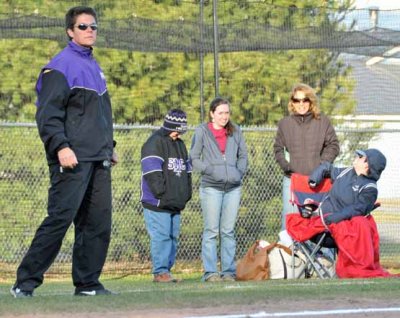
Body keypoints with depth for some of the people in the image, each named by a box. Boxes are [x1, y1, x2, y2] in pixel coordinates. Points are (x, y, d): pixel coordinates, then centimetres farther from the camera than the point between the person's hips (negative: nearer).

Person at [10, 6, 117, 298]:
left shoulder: (94, 67, 21)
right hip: (72, 159, -8)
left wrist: (109, 147, 25)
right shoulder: (60, 67, -5)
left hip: (99, 161, 8)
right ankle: (26, 281, -10)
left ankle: (88, 283, 10)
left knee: (99, 223, 4)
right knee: (60, 218, -13)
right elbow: (48, 113, -12)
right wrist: (61, 146, -23)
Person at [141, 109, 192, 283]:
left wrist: (186, 194, 14)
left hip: (175, 203, 8)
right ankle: (160, 272, -7)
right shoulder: (155, 143, -8)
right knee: (161, 236, -10)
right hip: (157, 203, -8)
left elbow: (186, 170, 25)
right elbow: (152, 172, -15)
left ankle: (167, 269, 14)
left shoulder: (180, 145, 19)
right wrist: (161, 193, -19)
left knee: (173, 236, 8)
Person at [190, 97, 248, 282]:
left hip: (233, 187, 3)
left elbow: (243, 155, 20)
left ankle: (229, 271, 8)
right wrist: (209, 170, -10)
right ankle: (210, 272, -3)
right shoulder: (202, 132, 2)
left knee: (228, 231, 6)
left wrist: (240, 171, 3)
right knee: (211, 231, -5)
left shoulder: (235, 131, 12)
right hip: (211, 187, -3)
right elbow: (194, 158, 3)